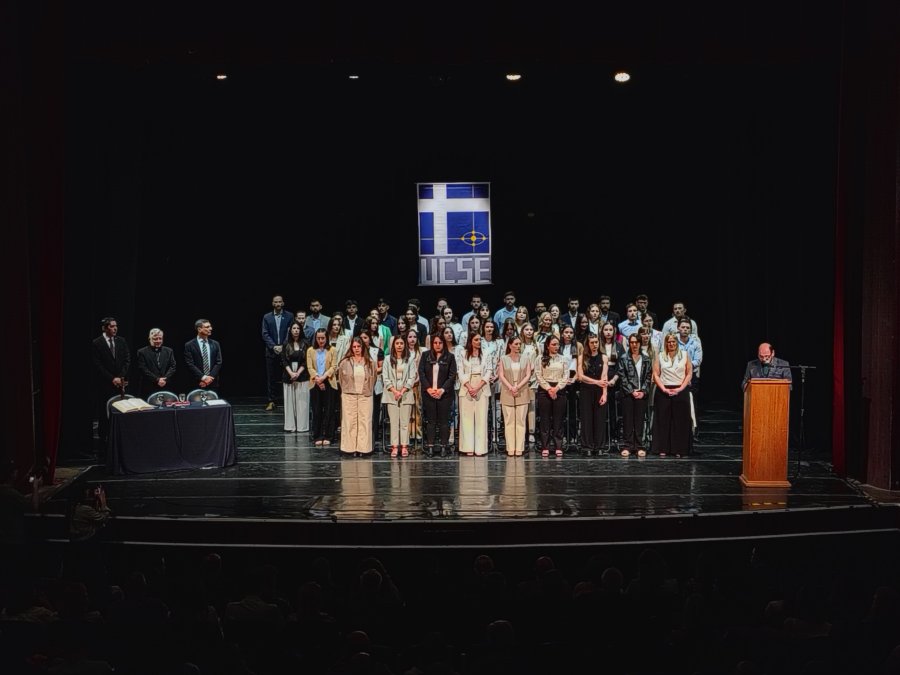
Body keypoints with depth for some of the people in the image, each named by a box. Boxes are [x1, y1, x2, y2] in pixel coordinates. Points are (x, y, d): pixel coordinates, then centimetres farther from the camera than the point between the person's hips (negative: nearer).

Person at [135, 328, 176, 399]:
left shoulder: (169, 351, 14)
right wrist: (157, 380, -12)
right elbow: (143, 369, -5)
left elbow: (172, 367, 7)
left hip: (166, 388, 3)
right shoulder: (142, 352, 3)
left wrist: (165, 379, -9)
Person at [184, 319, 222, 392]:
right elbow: (190, 364, -5)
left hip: (213, 384, 3)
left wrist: (210, 377, -7)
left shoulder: (215, 344, 12)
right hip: (197, 384, -3)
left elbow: (219, 363, 6)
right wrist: (203, 377, -13)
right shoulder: (189, 345, 2)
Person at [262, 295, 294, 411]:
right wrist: (273, 346, -10)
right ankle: (271, 401, 7)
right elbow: (265, 334, 2)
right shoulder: (267, 317, 8)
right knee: (271, 378, 2)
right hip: (271, 352, 1)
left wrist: (283, 347, -10)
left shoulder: (289, 316, 5)